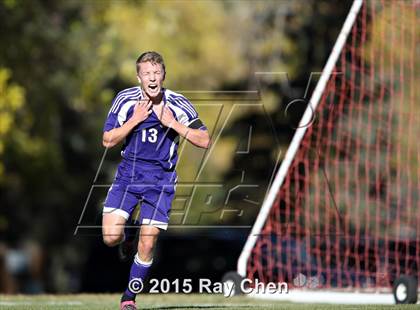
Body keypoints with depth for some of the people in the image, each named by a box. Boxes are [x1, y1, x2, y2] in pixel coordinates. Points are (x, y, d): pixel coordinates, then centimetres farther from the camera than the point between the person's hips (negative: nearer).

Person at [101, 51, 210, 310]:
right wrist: (135, 120, -17)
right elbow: (108, 141, -4)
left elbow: (205, 141, -6)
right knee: (111, 237, -14)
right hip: (128, 174, 1)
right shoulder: (125, 100, -5)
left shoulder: (179, 105, -7)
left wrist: (173, 123, -17)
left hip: (161, 180, -1)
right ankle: (124, 235, 24)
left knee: (147, 244, -8)